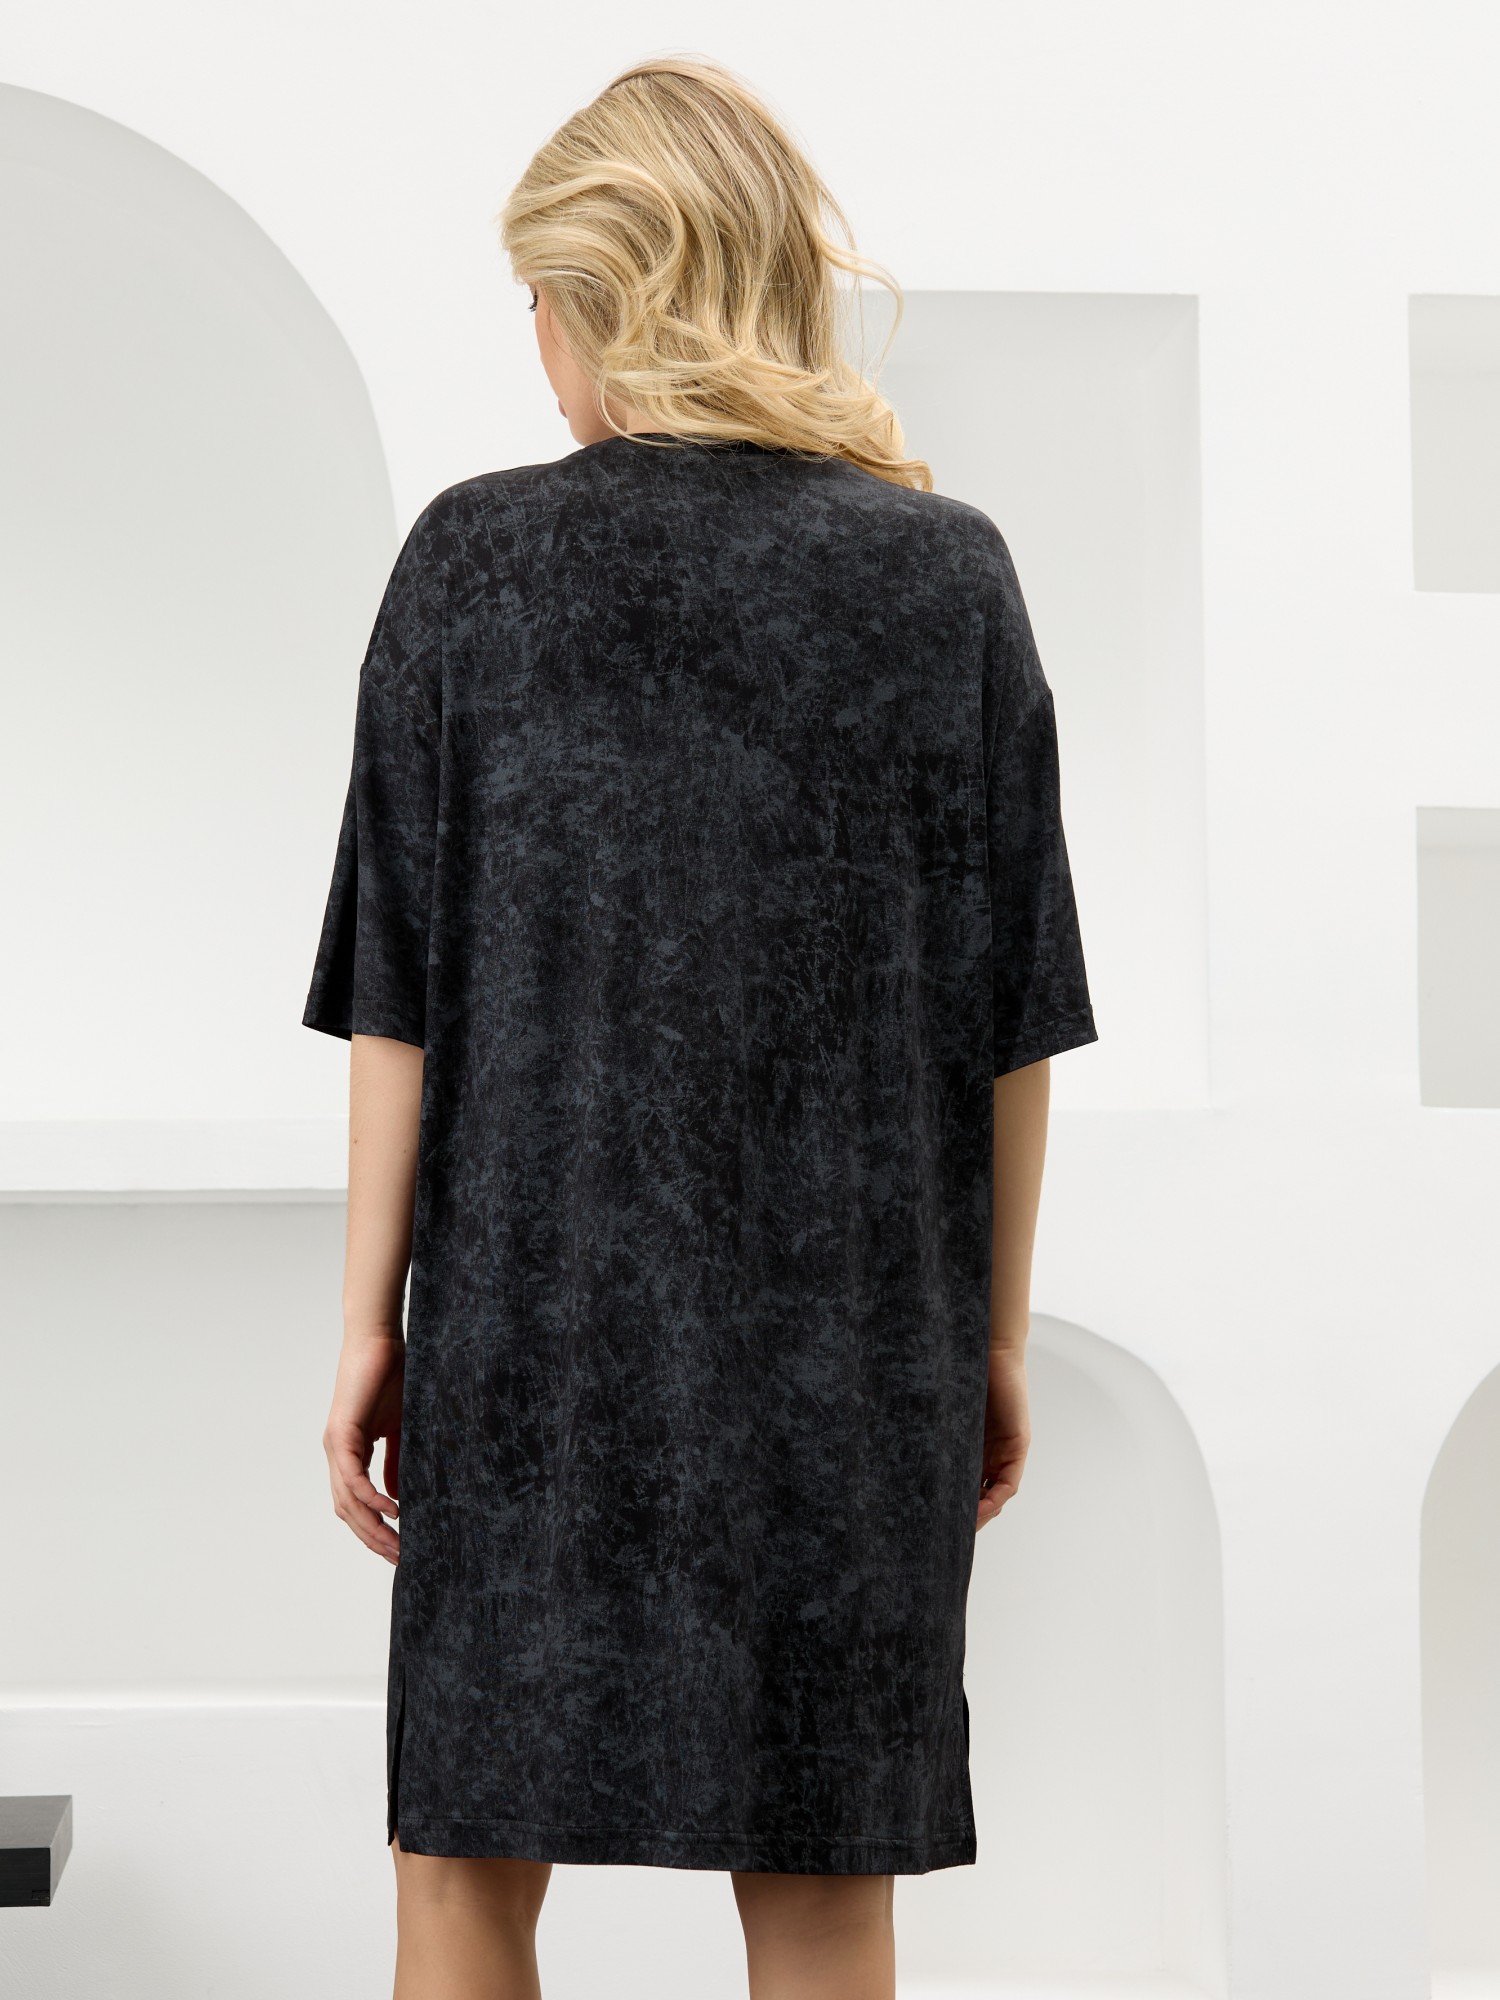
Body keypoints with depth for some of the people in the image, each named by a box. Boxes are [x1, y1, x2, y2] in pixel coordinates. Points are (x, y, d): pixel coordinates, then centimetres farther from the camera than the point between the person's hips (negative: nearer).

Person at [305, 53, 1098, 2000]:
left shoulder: (477, 559, -5)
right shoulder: (948, 573, -2)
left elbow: (400, 986, -4)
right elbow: (1010, 1011, 0)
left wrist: (370, 1321, 3)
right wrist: (998, 1332, 10)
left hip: (535, 1304, -1)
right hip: (854, 1325, 1)